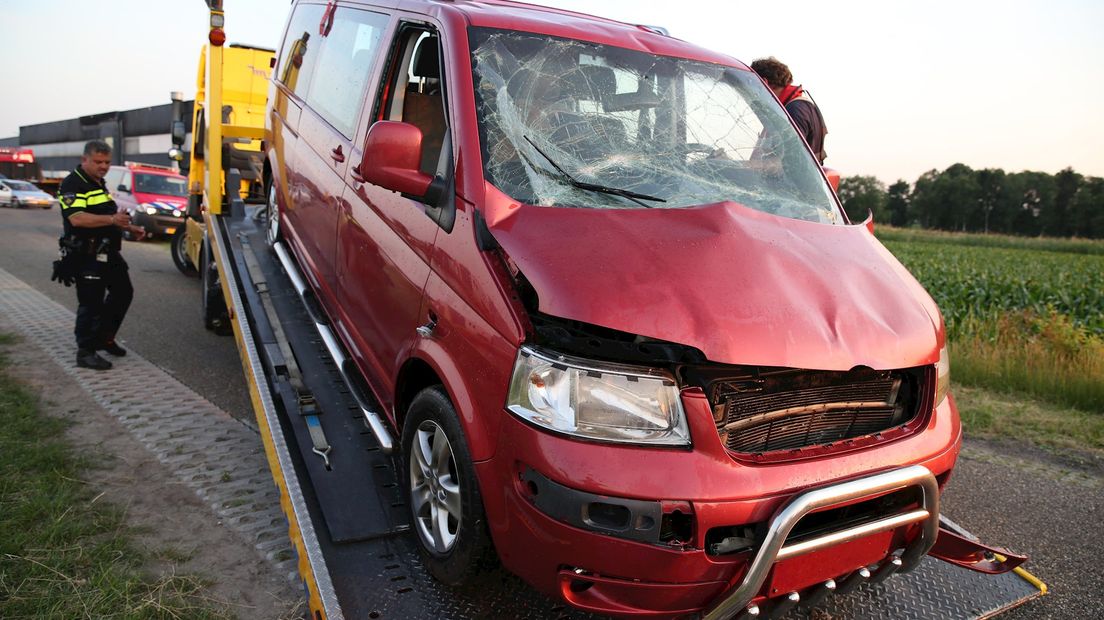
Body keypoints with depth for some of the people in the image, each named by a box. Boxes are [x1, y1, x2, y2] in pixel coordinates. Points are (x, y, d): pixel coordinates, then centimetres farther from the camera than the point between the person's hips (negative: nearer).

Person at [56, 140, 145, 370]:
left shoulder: (99, 183, 18)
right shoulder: (73, 184, -13)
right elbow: (77, 218, -27)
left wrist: (130, 228, 17)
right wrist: (111, 219, -35)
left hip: (108, 252, 10)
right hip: (87, 256, -10)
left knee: (123, 292, 16)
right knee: (91, 302, -5)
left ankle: (104, 338, 29)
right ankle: (85, 352, 5)